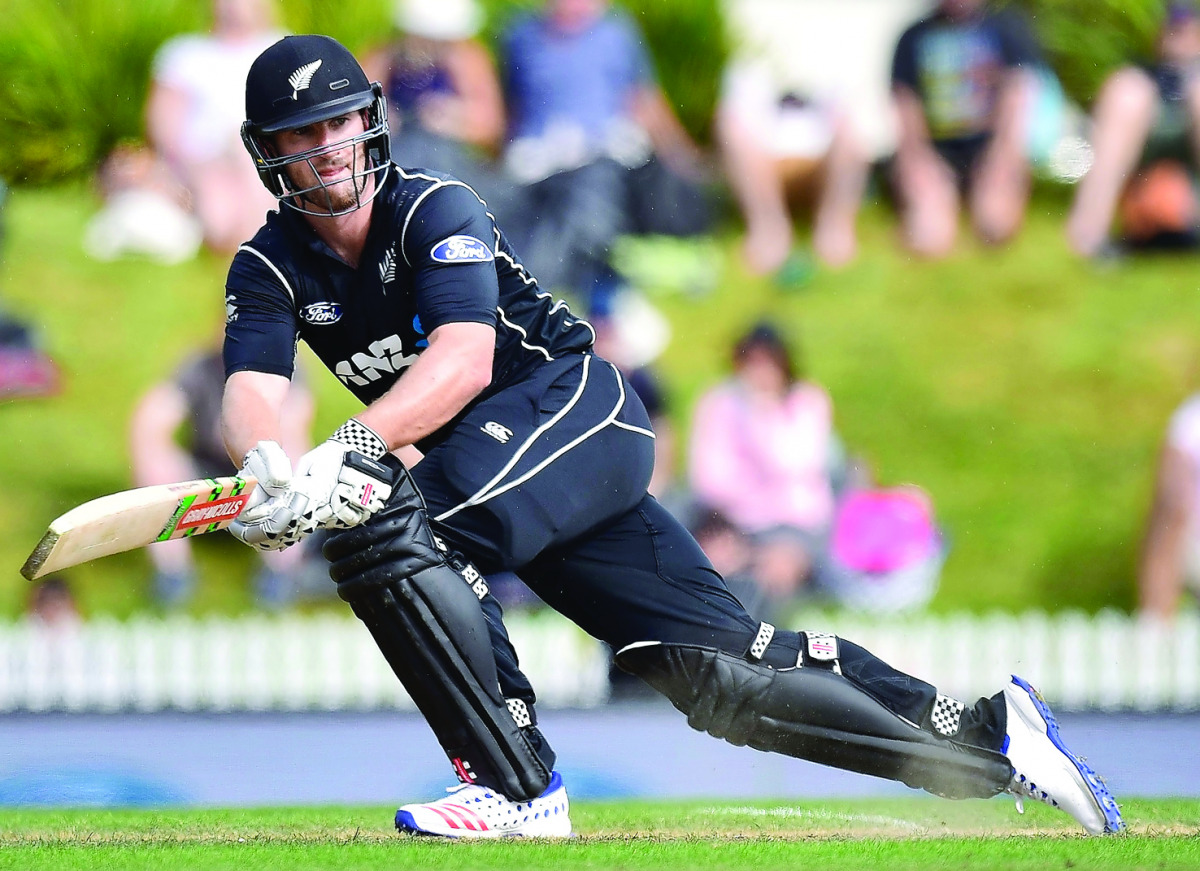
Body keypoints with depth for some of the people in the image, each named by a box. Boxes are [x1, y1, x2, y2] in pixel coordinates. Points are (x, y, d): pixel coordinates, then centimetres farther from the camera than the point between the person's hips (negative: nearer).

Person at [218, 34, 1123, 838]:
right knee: (718, 674, -4)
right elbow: (251, 393, -15)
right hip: (486, 467, 6)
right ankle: (984, 731, 3)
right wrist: (270, 468, -39)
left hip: (575, 406, -6)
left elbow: (463, 360, -28)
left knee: (384, 529, -30)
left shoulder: (434, 207, -11)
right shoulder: (269, 269, 4)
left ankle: (517, 786, -23)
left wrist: (349, 451, -43)